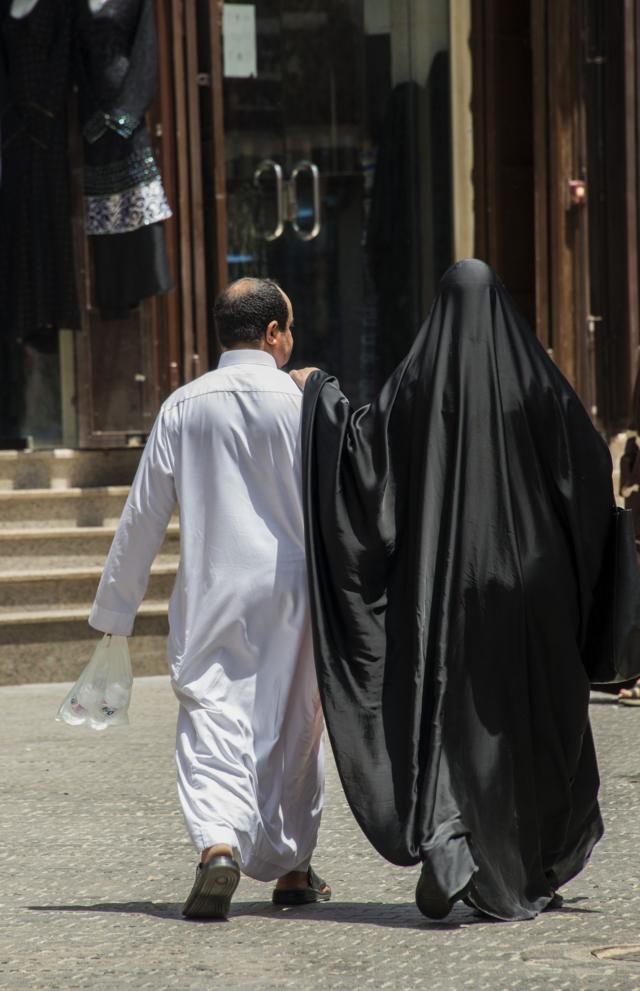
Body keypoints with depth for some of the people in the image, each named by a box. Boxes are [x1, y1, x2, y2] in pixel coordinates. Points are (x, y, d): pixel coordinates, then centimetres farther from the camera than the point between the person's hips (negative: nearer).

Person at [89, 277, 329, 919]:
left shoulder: (183, 407, 3)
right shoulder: (301, 403, -5)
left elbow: (144, 514, 6)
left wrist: (114, 606, 14)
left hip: (209, 592, 1)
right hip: (290, 587, -1)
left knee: (211, 720, -4)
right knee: (292, 726, 13)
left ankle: (219, 844, -28)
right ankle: (291, 868, 23)